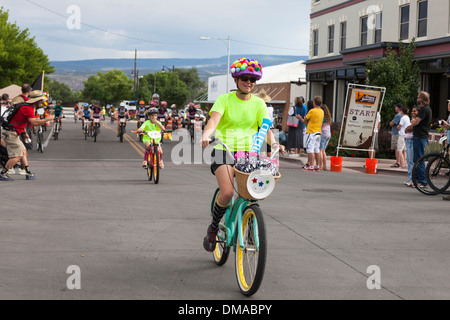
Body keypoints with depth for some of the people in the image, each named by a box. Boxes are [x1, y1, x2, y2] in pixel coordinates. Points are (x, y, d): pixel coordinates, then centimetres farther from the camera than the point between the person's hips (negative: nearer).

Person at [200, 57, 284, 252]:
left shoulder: (258, 103, 7)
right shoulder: (224, 99, 0)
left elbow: (265, 127, -5)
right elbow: (214, 120, -17)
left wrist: (273, 143, -27)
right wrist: (206, 136, -39)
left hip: (248, 152, 3)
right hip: (224, 150, -3)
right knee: (227, 193, -24)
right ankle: (213, 228, 2)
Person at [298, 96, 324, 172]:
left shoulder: (312, 111, -13)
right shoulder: (322, 111, 10)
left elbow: (304, 121, -6)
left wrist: (301, 118, 16)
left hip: (311, 132, -8)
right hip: (318, 132, 8)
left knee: (310, 150, -7)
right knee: (317, 150, 10)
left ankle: (311, 166, -10)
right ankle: (317, 166, 12)